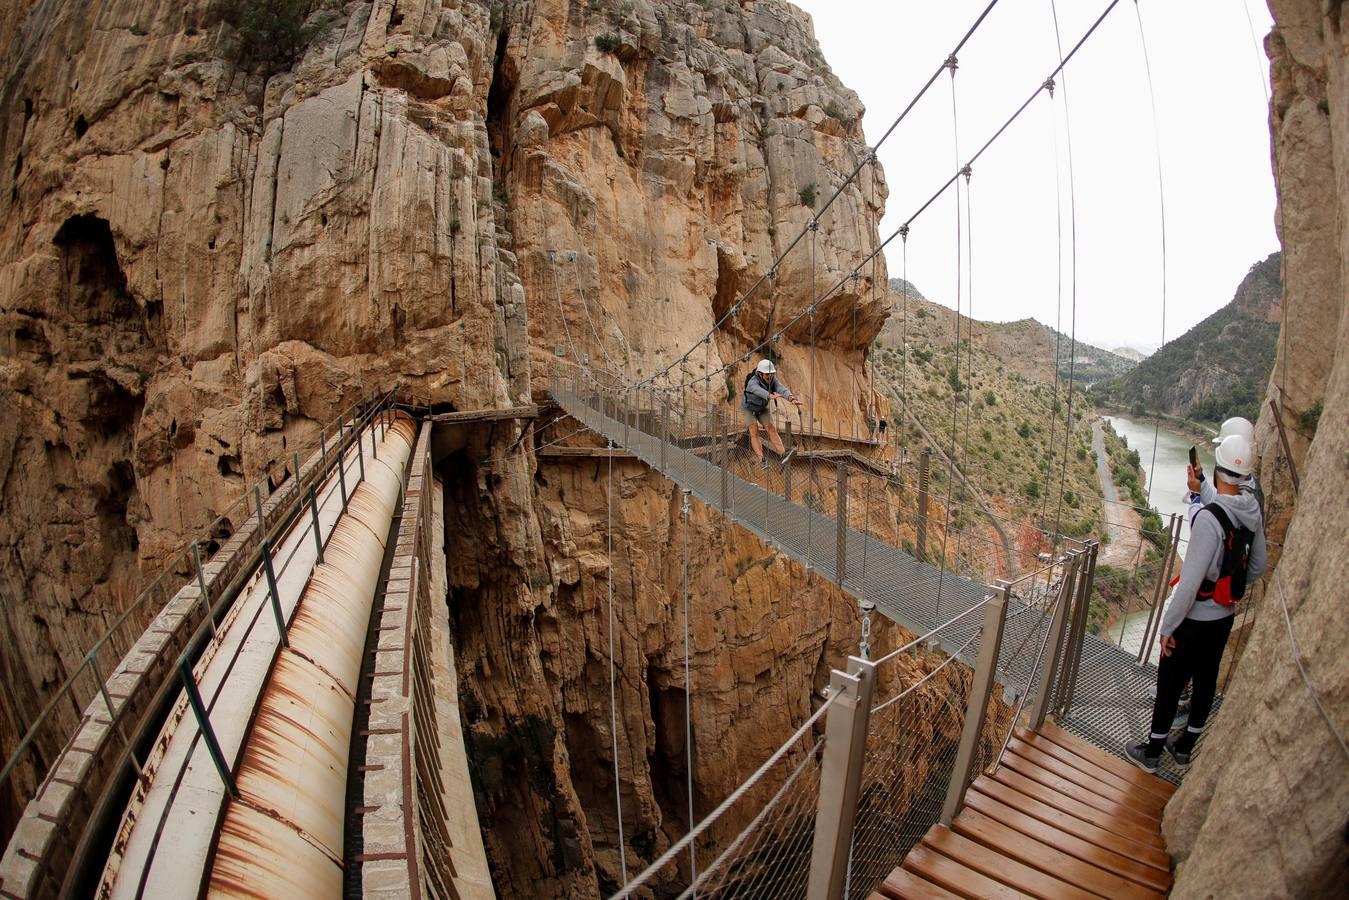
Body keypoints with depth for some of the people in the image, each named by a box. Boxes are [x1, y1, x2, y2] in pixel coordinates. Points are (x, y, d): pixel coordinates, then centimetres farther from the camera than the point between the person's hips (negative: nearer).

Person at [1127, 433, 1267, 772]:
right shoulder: (1253, 513, -3)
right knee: (1206, 680, 19)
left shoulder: (1209, 518, -28)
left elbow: (1190, 581, -26)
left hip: (1196, 617, -8)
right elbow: (1258, 567, 11)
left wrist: (1168, 626, -18)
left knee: (1170, 682, 7)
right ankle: (1185, 747, 36)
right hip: (1225, 616, 8)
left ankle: (1151, 752, 21)